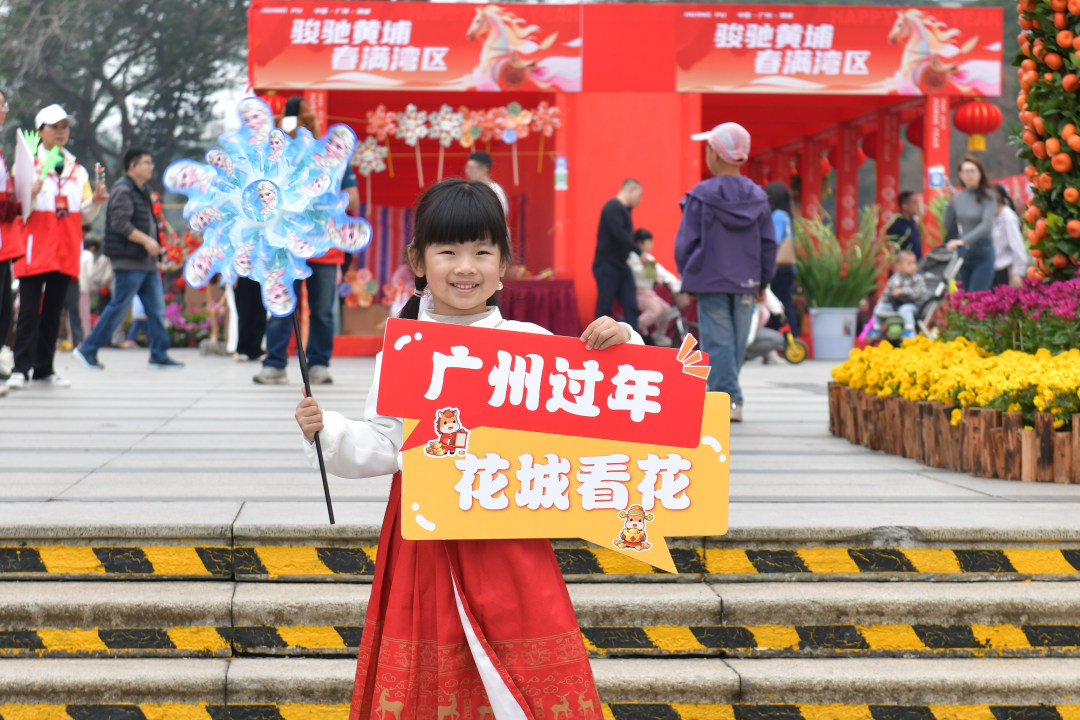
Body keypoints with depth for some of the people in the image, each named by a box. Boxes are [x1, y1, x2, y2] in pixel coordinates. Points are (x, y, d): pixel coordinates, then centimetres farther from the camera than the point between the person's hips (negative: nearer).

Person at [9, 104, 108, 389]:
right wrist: (31, 195, -23)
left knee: (53, 312, 7)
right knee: (29, 311, -8)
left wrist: (96, 202, -6)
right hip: (36, 248, -4)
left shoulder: (78, 171, 14)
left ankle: (44, 368, 11)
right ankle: (20, 369, -8)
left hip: (66, 252, 4)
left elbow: (84, 217, 13)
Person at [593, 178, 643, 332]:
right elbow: (619, 234, -23)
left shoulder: (624, 210, 17)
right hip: (607, 266, -9)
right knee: (604, 308, -2)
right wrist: (640, 252, -23)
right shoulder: (613, 207, -13)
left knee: (631, 307, -1)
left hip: (621, 267, 9)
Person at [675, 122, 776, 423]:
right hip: (746, 284, 4)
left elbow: (686, 243, -5)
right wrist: (763, 282, 16)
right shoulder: (757, 196, 4)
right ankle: (725, 395, 19)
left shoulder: (701, 196, -8)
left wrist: (687, 279, 6)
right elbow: (769, 243, 8)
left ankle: (728, 399, -11)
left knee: (718, 341, -3)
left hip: (711, 282, -4)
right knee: (737, 341, 12)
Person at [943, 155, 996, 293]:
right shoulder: (958, 197, 7)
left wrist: (963, 241, -26)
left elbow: (986, 226, -17)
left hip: (982, 253, -5)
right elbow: (948, 226, 7)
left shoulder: (988, 196, -6)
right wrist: (949, 203, -4)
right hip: (962, 254, 5)